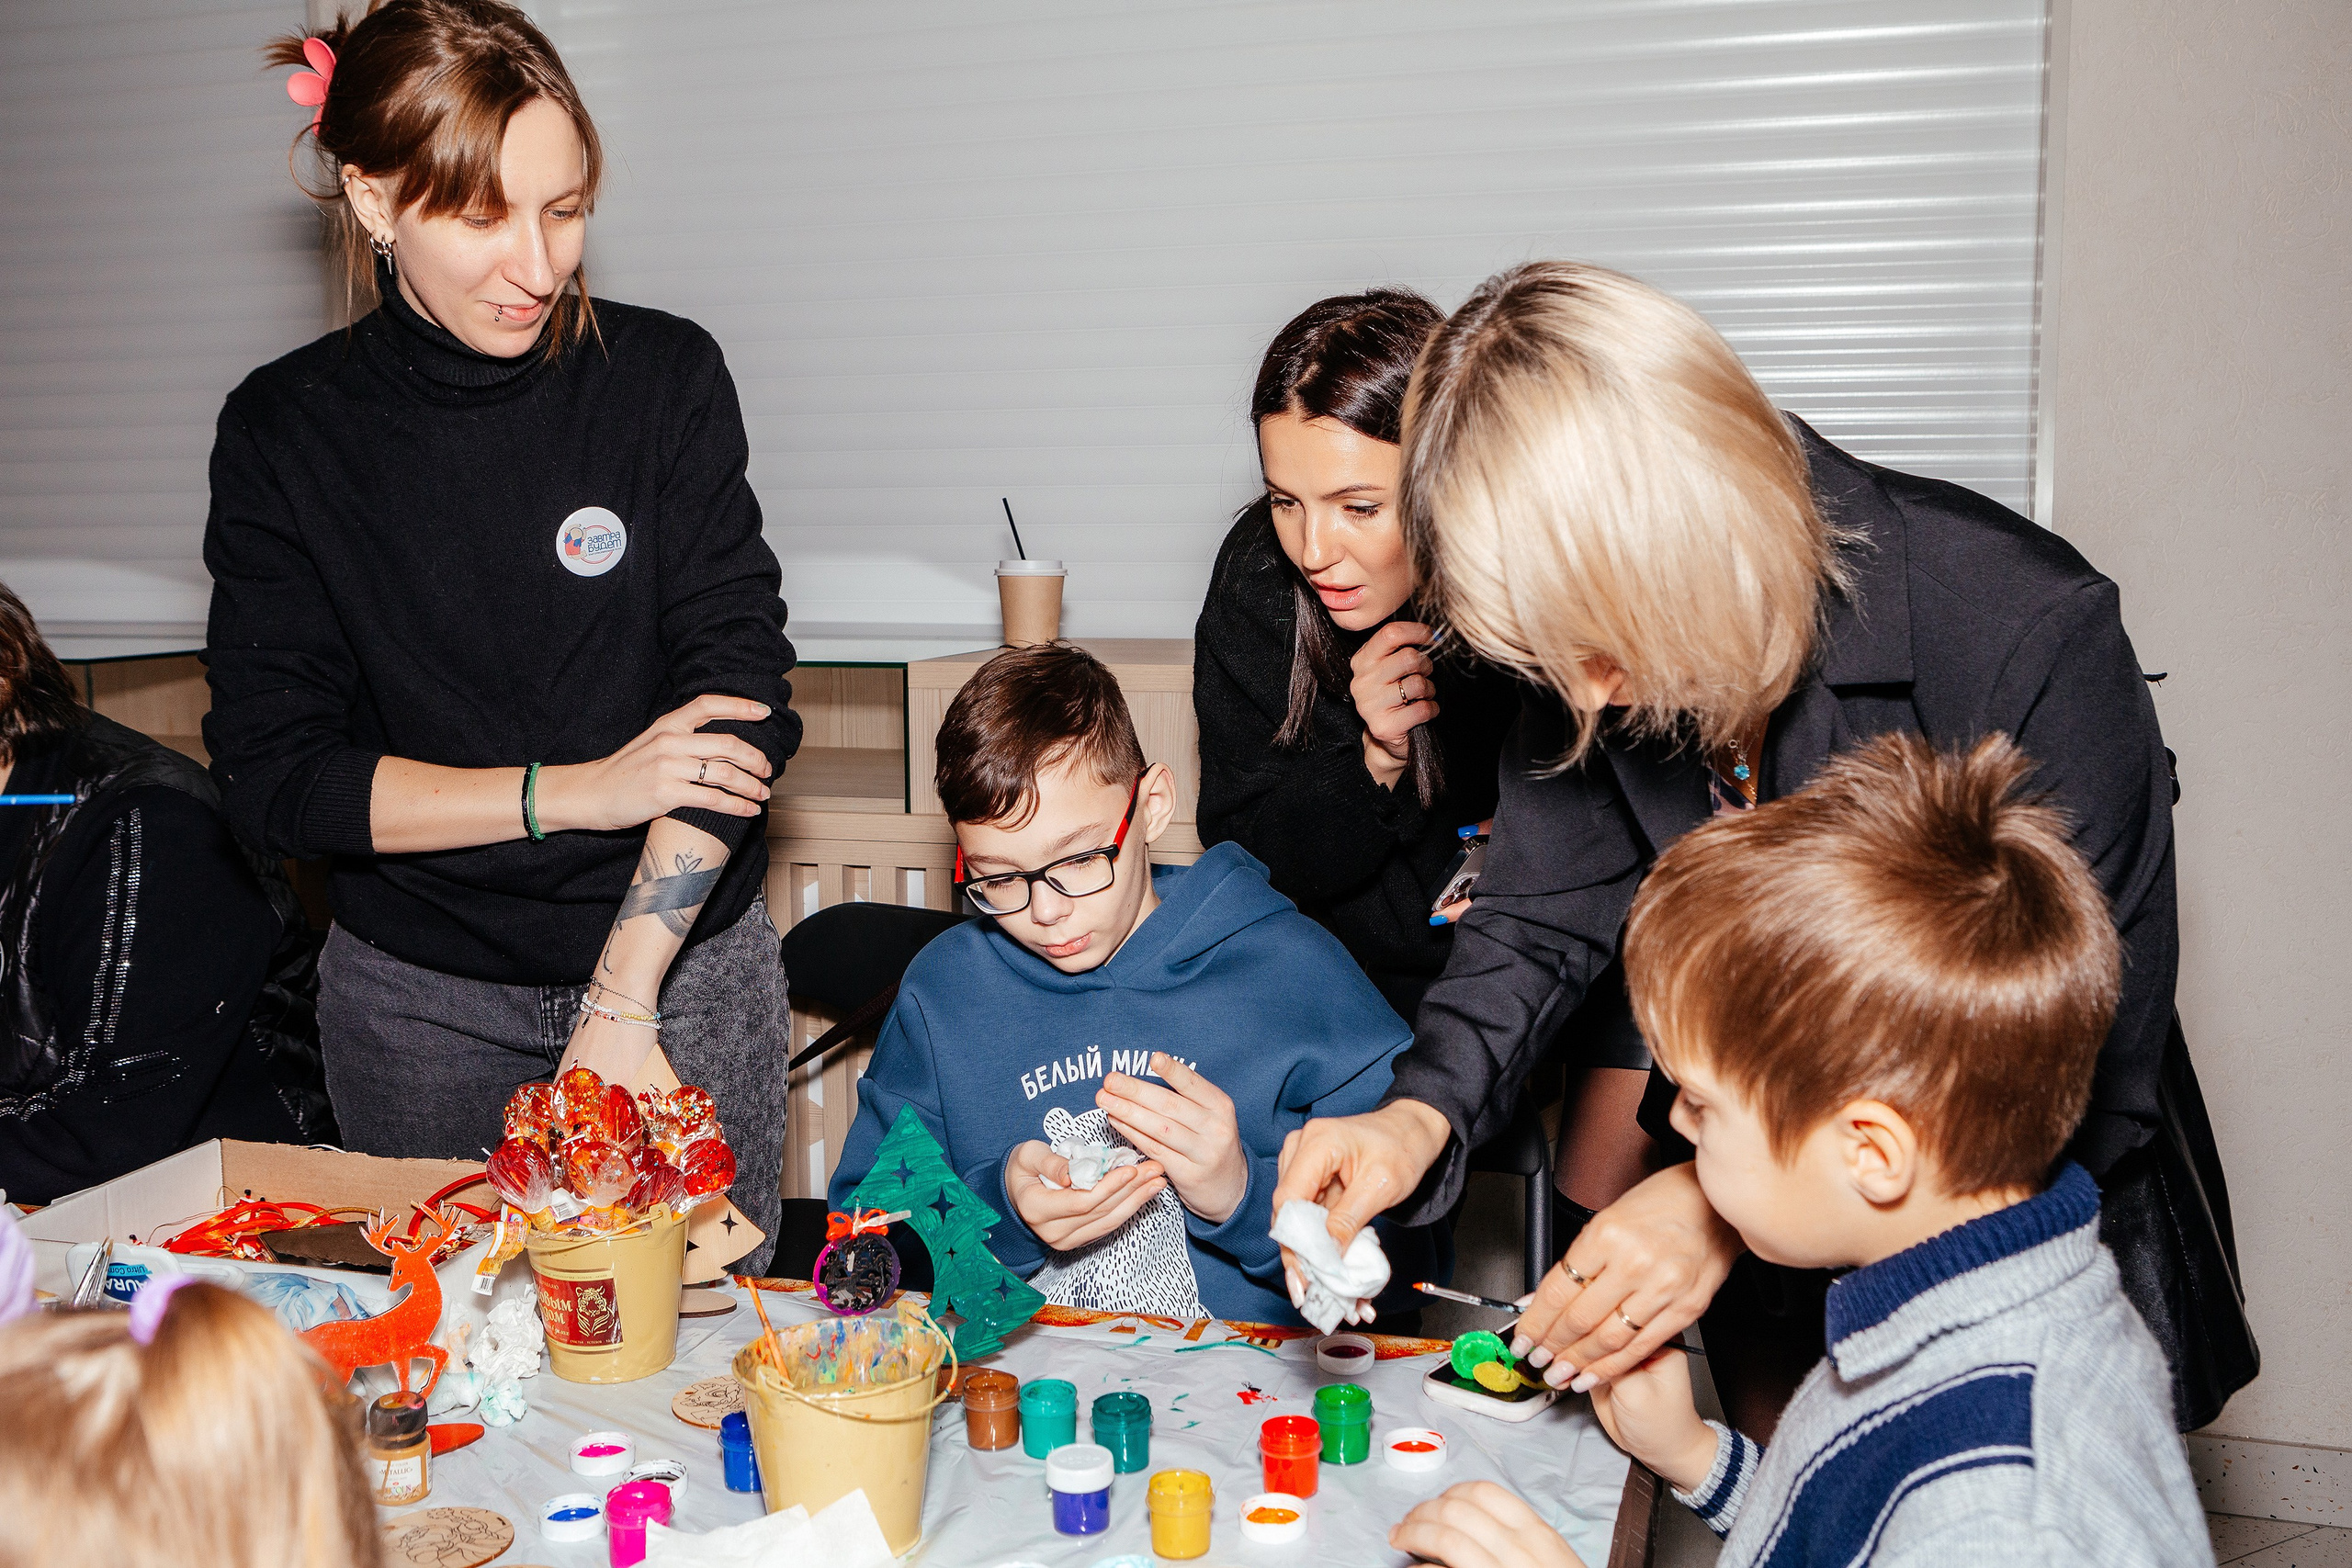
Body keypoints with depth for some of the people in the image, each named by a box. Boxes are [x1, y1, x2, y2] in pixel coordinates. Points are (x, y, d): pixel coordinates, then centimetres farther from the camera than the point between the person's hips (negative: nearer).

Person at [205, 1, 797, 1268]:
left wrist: (623, 1003, -21)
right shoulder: (284, 430, -5)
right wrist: (577, 792, -17)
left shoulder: (665, 376, -7)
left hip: (687, 974, 0)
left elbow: (739, 696, -14)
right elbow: (271, 776, -7)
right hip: (422, 1007, 1)